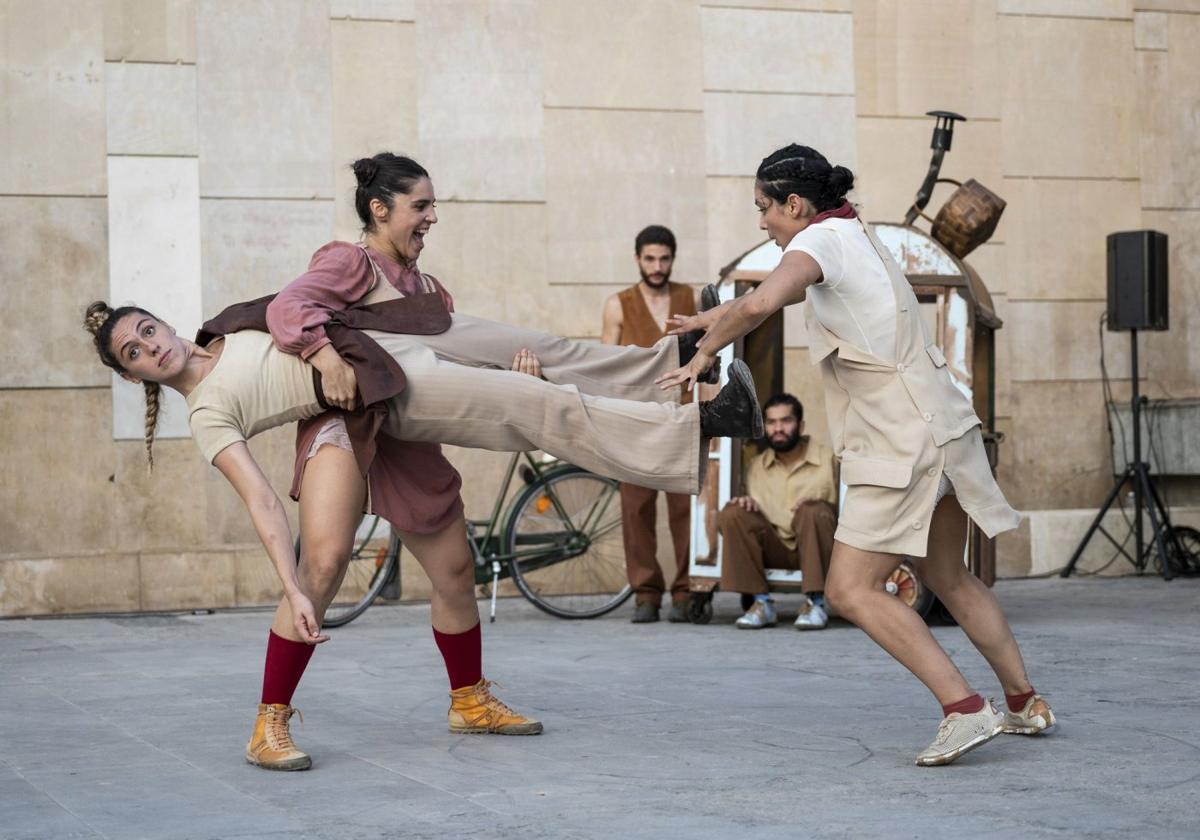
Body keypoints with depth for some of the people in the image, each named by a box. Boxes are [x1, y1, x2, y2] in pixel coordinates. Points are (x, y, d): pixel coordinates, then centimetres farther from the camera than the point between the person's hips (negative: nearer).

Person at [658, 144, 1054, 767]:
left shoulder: (820, 239, -11)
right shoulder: (853, 236, 18)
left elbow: (760, 304, -30)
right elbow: (788, 293, 37)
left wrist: (703, 354, -16)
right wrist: (713, 317, 39)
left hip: (902, 443, -10)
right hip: (940, 429, 10)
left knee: (851, 590, -8)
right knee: (947, 579, 20)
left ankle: (964, 708, -13)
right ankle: (1026, 704, 27)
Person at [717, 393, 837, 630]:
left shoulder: (828, 459, 0)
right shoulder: (755, 466, 11)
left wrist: (817, 501, -23)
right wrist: (745, 501, -7)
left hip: (813, 548, -3)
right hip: (773, 547, 3)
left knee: (813, 510, -34)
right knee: (731, 515, -20)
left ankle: (815, 602, -27)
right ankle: (760, 602, -19)